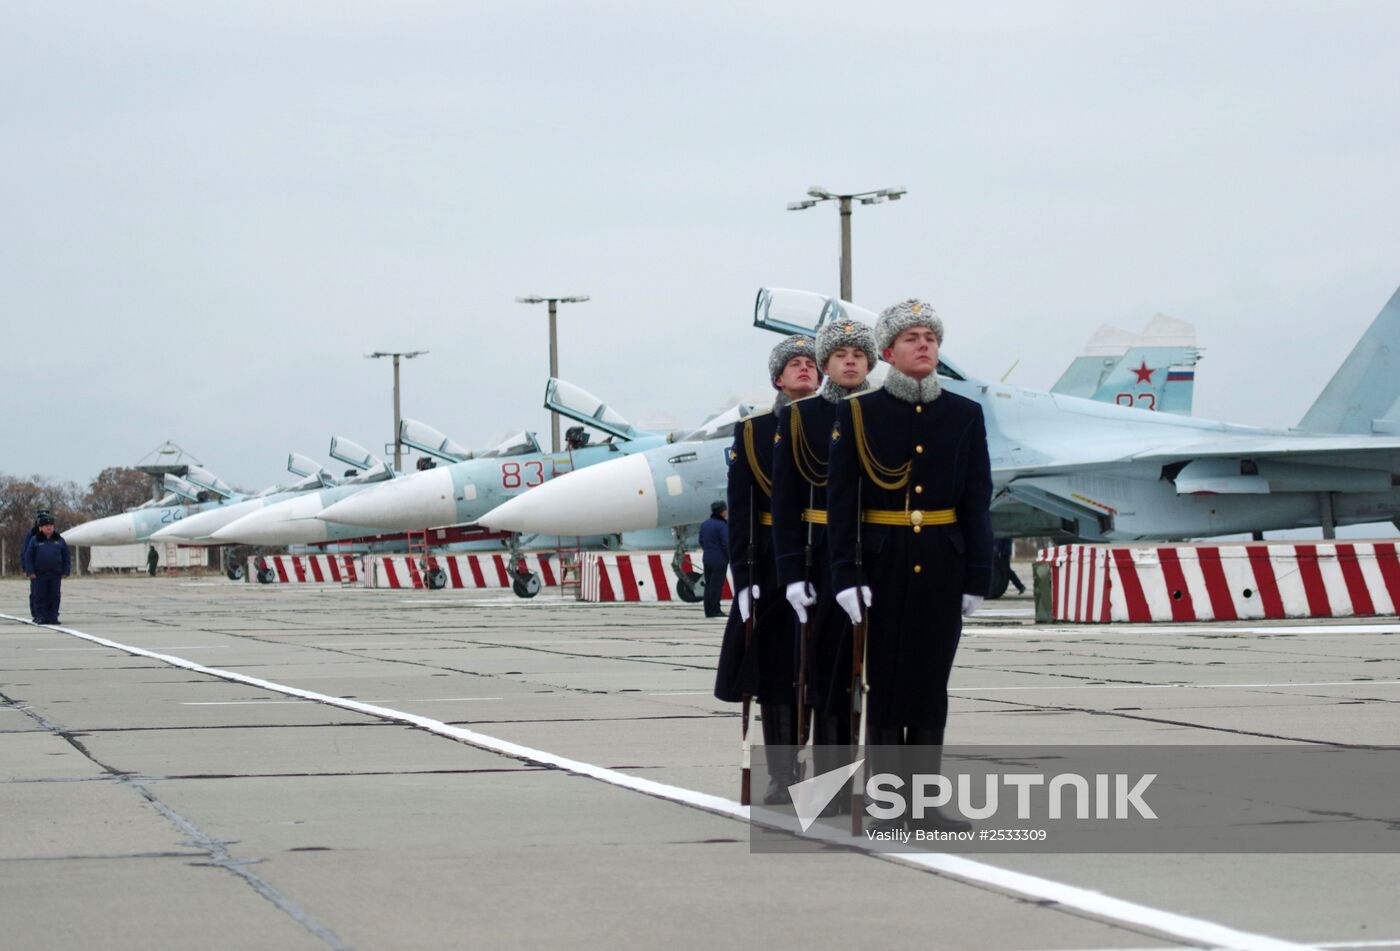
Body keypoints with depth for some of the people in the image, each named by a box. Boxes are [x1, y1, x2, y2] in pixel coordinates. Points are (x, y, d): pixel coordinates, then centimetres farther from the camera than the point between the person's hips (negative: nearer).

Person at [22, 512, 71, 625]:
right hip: (39, 575, -2)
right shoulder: (35, 541, 2)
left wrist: (65, 572, 4)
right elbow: (27, 557, 2)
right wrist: (30, 572, -7)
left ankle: (53, 617, 7)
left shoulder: (59, 540, 9)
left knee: (54, 597, 2)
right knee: (40, 597, -1)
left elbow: (66, 557, 12)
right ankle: (40, 617, 3)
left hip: (55, 574, 2)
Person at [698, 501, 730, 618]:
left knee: (708, 584, 12)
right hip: (719, 560, -7)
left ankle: (708, 610, 14)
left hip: (707, 559, 7)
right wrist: (731, 557, -6)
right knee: (717, 585, -2)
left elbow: (701, 541, 14)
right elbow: (726, 543, -17)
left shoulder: (704, 524, 8)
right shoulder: (722, 525, -16)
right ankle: (714, 610, 0)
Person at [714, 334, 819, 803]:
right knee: (774, 669, 1)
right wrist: (743, 576, -6)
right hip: (774, 567, 0)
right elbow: (741, 511, 1)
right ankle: (782, 776, 8)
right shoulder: (752, 432, 5)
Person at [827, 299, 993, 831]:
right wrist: (846, 576, -10)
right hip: (883, 564, -2)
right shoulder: (858, 413, -1)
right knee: (886, 681, 1)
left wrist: (977, 577, 0)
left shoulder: (965, 415, 6)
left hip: (942, 567, 2)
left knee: (932, 682, 4)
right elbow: (840, 500, -3)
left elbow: (977, 502, 5)